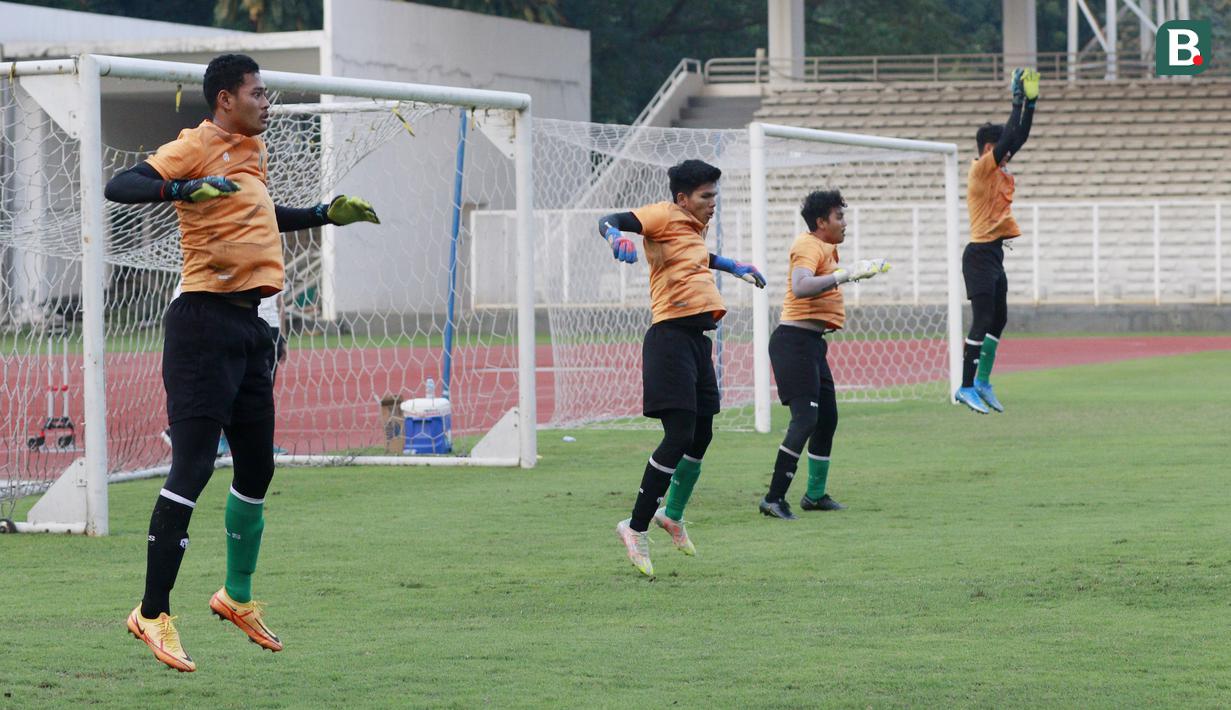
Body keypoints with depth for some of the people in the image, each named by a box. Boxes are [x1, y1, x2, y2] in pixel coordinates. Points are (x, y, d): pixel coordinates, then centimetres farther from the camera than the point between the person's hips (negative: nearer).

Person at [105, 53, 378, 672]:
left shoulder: (252, 152, 18)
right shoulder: (197, 146, -8)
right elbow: (119, 186, -21)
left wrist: (325, 215, 35)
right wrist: (181, 189, -35)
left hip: (249, 328, 9)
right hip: (204, 319, -9)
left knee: (257, 468, 15)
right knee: (192, 468, -12)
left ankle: (238, 596, 32)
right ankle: (153, 614, -8)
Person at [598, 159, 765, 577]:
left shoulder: (695, 227, 18)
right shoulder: (665, 216, -7)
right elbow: (609, 221, -21)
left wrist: (735, 267, 50)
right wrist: (616, 236, -42)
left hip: (698, 338, 9)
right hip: (671, 336, -9)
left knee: (702, 435, 16)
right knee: (679, 436, -15)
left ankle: (673, 514, 36)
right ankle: (637, 527, -6)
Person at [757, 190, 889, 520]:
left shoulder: (824, 247, 18)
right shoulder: (808, 246, -13)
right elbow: (801, 287, -32)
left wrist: (864, 269, 30)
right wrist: (847, 274, -33)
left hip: (812, 343, 11)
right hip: (795, 340, -11)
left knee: (827, 418, 15)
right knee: (805, 418, -17)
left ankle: (815, 495, 27)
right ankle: (774, 498, -19)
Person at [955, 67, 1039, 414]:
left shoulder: (999, 168, 14)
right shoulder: (981, 168, -11)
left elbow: (1019, 136, 15)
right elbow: (1010, 137, -18)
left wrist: (1031, 102, 7)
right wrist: (1018, 101, -13)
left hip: (994, 254, 10)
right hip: (980, 254, -10)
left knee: (998, 321, 14)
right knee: (982, 321, -11)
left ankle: (982, 383, 21)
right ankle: (966, 387, -10)